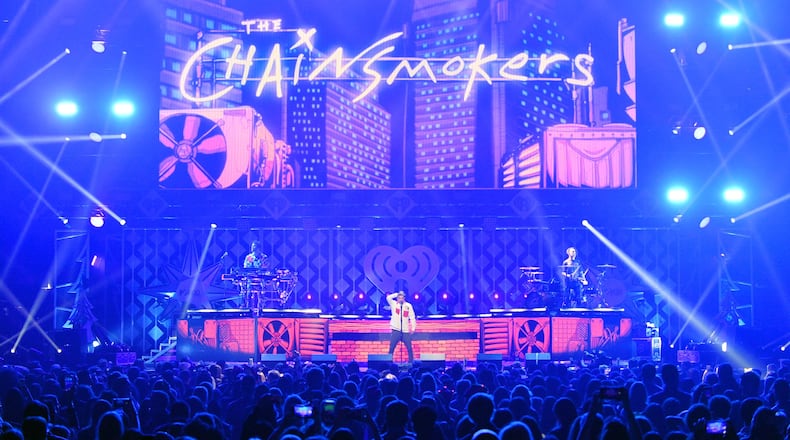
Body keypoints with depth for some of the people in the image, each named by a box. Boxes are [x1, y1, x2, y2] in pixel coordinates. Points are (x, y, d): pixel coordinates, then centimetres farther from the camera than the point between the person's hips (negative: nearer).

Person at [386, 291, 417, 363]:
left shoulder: (408, 306, 3)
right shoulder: (394, 304, 4)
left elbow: (412, 317, 2)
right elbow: (388, 298, -14)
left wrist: (413, 328, -3)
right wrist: (397, 294, -5)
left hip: (406, 331, 0)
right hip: (396, 330, 0)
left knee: (409, 348, 3)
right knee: (391, 348, 0)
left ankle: (411, 362, 15)